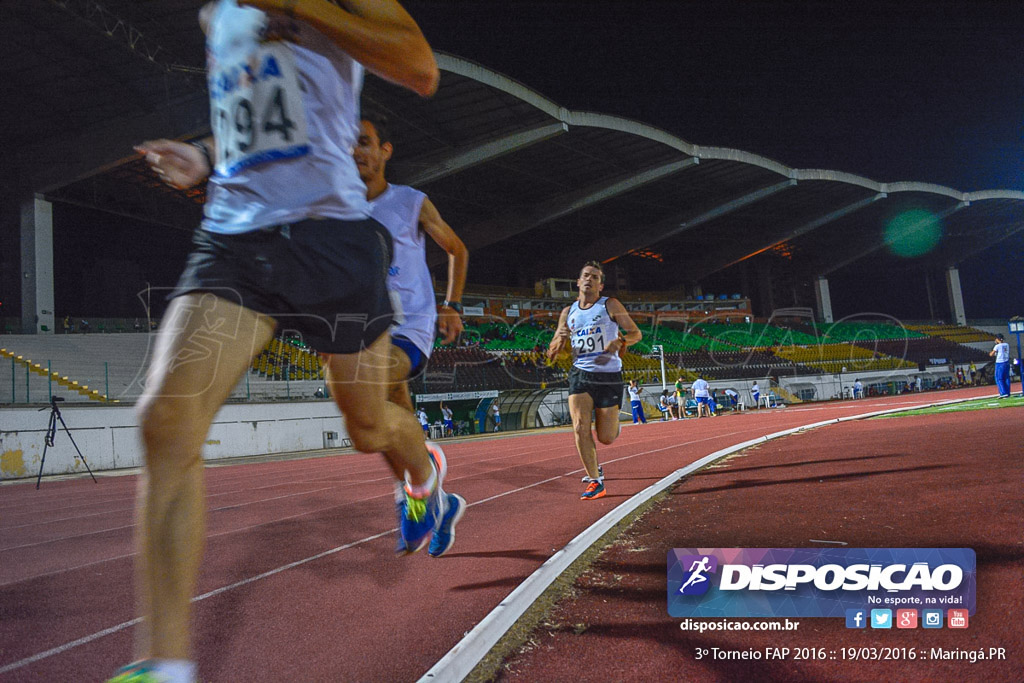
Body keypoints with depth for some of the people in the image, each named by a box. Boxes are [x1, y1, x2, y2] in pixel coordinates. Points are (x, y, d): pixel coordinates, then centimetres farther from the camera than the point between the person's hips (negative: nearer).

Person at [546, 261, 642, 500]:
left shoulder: (610, 305, 3)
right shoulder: (568, 312, 12)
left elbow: (636, 333, 3)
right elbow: (552, 354, 14)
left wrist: (620, 341, -19)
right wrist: (560, 339, -9)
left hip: (609, 375, -2)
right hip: (580, 374, 2)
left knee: (606, 438, 0)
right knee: (580, 427, -17)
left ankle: (615, 427, 38)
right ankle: (595, 480, -6)